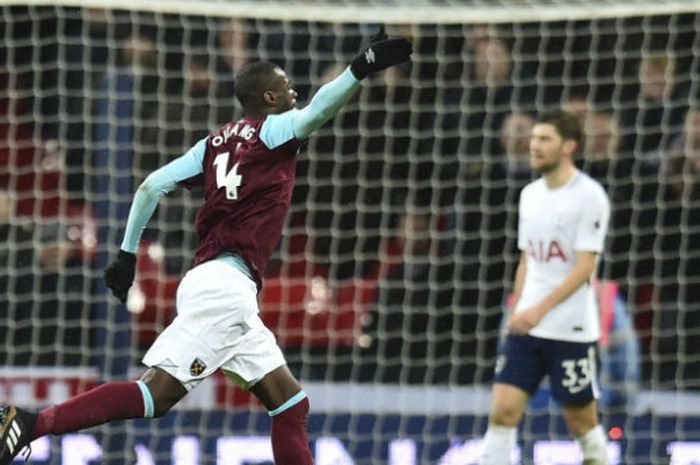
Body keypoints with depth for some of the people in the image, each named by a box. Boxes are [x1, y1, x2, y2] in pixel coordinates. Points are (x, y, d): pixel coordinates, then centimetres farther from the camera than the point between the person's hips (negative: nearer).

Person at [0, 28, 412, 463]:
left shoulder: (217, 143, 21)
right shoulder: (272, 131, 3)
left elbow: (152, 186, 14)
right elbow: (317, 111, -19)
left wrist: (127, 254, 17)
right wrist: (361, 68, -28)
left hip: (230, 295, 9)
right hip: (225, 284, -9)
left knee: (291, 405, 8)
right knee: (156, 394, -15)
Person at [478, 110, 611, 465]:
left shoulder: (589, 196, -10)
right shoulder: (531, 194, 12)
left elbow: (584, 267, -16)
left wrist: (540, 309, -24)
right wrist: (516, 311, 16)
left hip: (572, 330, -6)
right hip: (527, 327, 6)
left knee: (582, 421, 5)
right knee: (503, 409, -6)